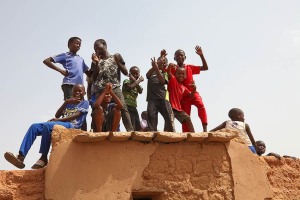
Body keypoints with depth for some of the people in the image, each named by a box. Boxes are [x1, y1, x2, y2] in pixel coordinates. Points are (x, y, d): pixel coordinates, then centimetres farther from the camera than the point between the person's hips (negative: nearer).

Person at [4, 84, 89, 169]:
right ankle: (21, 157, -29)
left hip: (71, 126, -7)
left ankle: (44, 158, -29)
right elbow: (57, 115, 15)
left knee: (47, 125, -34)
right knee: (34, 127, -16)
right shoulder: (68, 103, 30)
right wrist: (66, 102, 4)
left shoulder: (85, 103, 12)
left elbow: (76, 115, -7)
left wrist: (59, 119, -15)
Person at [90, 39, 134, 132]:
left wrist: (118, 62, 2)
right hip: (100, 90, 3)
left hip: (114, 87, -2)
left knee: (122, 107, -21)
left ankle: (130, 130, -29)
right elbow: (93, 79, 11)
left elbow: (126, 72, 15)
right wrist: (97, 63, 6)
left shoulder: (115, 57, 19)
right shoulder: (97, 61, 21)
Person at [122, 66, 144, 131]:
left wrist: (135, 81, -11)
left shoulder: (137, 85, 18)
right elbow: (130, 87, -22)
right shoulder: (126, 81, 1)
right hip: (127, 106, -8)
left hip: (134, 107, 8)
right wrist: (139, 80, -10)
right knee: (131, 127, -17)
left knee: (138, 127, 7)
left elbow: (140, 91, -5)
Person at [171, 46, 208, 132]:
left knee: (201, 105, -29)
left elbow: (205, 67, 10)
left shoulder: (190, 67, 8)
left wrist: (201, 55, -1)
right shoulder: (173, 69, 1)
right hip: (183, 96, 0)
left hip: (193, 93, 0)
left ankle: (205, 128, -33)